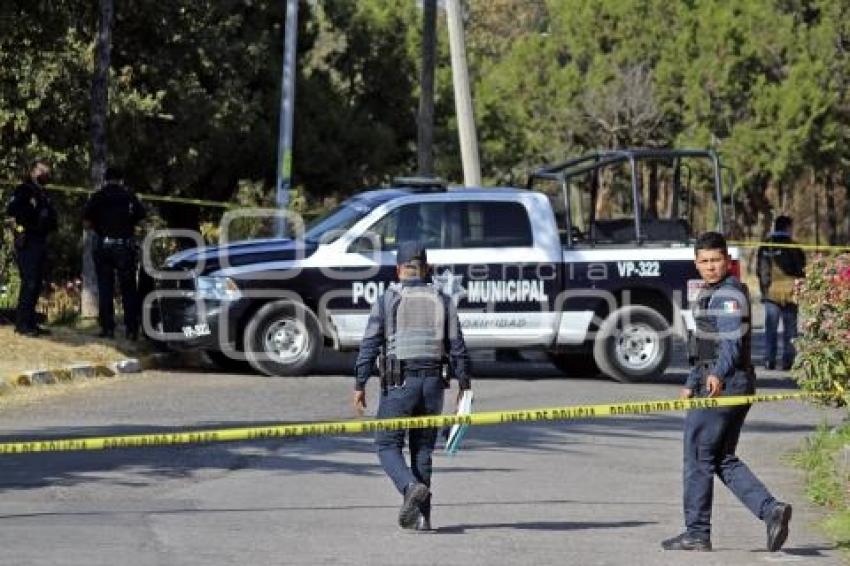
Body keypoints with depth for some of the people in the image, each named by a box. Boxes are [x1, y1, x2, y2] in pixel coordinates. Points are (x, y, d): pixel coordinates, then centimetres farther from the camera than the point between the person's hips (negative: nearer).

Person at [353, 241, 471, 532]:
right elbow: (457, 347, 4)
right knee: (422, 451, 11)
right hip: (433, 383, 3)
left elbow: (370, 345, -6)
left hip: (398, 383, -3)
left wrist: (359, 386, -3)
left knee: (388, 446, 4)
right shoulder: (442, 301, 6)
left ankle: (412, 487, -23)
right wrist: (464, 385, 11)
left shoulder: (386, 300, -2)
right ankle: (420, 516, 7)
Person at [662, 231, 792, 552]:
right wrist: (691, 385, 33)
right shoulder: (710, 295, 21)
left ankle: (697, 533, 4)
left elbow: (733, 340, -26)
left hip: (725, 385, -11)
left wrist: (718, 375, -40)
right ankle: (771, 510, 2)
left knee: (698, 457, -2)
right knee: (724, 460, 12)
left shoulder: (729, 295, -12)